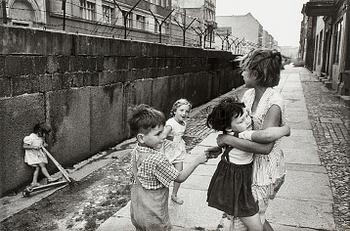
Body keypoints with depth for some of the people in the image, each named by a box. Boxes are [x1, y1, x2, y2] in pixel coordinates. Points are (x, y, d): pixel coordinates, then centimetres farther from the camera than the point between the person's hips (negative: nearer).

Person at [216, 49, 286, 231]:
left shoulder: (274, 103, -25)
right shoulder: (249, 94, -1)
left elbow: (264, 146, -34)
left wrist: (228, 139, -28)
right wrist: (219, 145, -4)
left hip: (265, 167, -7)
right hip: (249, 163, 8)